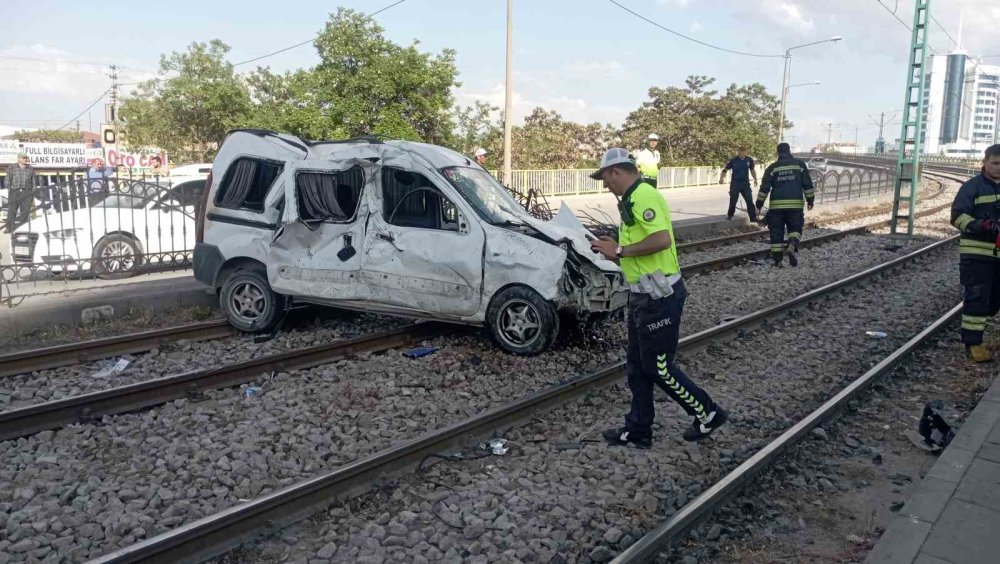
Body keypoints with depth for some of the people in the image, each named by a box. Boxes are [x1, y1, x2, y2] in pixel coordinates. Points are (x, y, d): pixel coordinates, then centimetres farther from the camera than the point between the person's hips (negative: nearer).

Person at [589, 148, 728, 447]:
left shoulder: (643, 196, -18)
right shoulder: (634, 197, 15)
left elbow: (661, 240, -29)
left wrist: (620, 250, -20)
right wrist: (616, 249, 9)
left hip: (659, 297, -11)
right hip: (644, 295, 11)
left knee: (659, 366, 0)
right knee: (637, 366, 14)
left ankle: (707, 413, 18)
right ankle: (638, 430, 24)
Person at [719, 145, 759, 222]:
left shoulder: (749, 160, 2)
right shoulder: (733, 160, -5)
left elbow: (752, 170, 18)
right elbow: (725, 170, 0)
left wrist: (755, 179, 15)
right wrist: (721, 178, -16)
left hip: (745, 184, 2)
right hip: (735, 183, -2)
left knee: (750, 201, -1)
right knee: (733, 200, -2)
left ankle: (753, 217, 5)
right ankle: (729, 215, 18)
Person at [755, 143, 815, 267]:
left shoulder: (772, 167, 5)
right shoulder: (799, 164, 7)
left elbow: (764, 188, 1)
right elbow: (807, 184, 4)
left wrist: (759, 205, 6)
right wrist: (810, 200, 14)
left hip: (776, 205, 0)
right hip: (795, 204, 0)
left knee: (776, 231, 7)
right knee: (795, 228, 11)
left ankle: (777, 259, 5)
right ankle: (792, 246, -20)